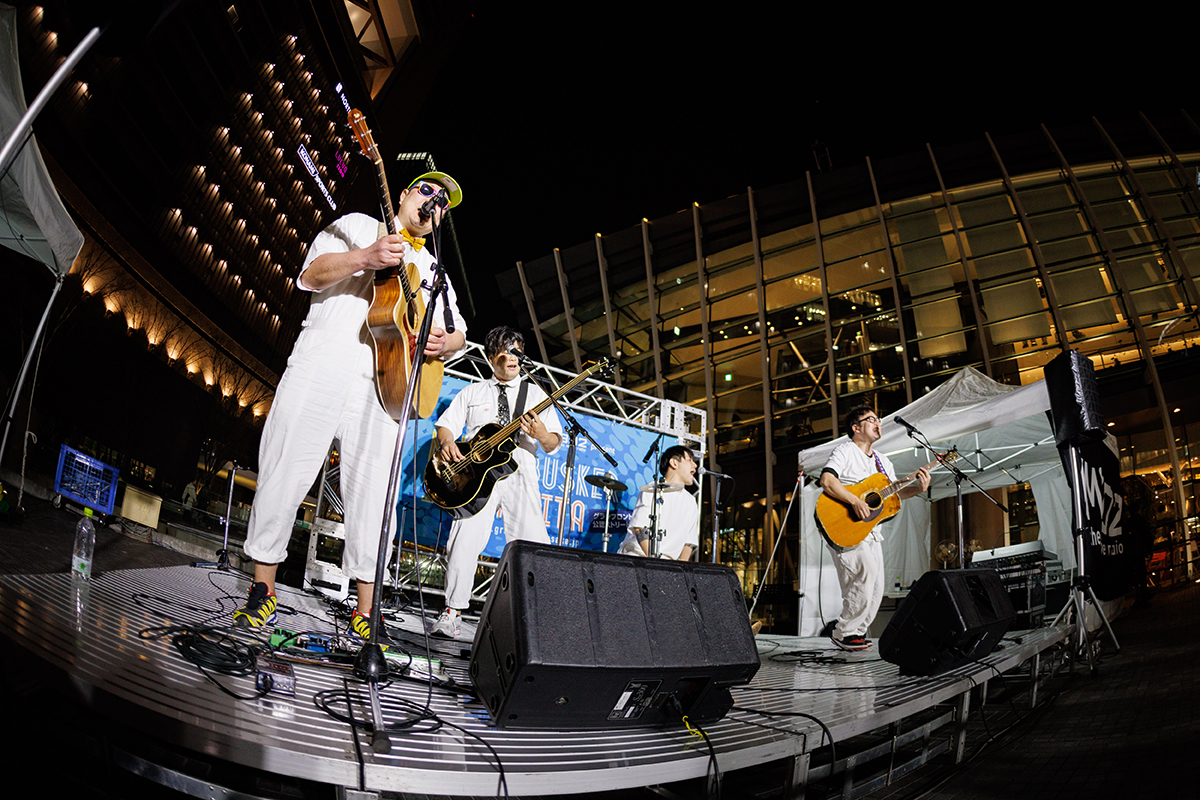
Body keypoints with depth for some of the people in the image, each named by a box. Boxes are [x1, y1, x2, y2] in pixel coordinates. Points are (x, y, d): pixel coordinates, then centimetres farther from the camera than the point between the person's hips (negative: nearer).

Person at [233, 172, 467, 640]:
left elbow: (458, 331, 21)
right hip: (322, 368, -3)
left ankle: (364, 614, 5)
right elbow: (311, 274, 0)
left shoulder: (431, 269, 26)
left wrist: (444, 342, -3)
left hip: (381, 383, 3)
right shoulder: (357, 226, 16)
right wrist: (366, 258, -17)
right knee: (284, 475, -4)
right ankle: (262, 590, 12)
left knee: (371, 495, -2)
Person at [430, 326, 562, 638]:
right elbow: (445, 425, 14)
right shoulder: (471, 392, 20)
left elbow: (554, 445, 11)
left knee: (533, 545, -13)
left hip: (519, 474, 0)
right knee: (465, 540, -13)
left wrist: (542, 435, -12)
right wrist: (447, 443, -9)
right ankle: (453, 611, -1)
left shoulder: (535, 394, 17)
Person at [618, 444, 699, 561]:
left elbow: (690, 540, 16)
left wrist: (682, 563, -3)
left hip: (669, 560, 5)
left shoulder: (691, 503, 17)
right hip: (637, 555, -5)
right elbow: (639, 527, -10)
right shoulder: (652, 490, 0)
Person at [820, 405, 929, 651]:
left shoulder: (882, 461, 19)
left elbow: (894, 492, 18)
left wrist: (918, 489, -1)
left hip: (870, 529, 9)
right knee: (866, 575, -19)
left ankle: (855, 630, 20)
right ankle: (844, 632, -6)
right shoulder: (845, 451, -7)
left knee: (876, 589, 6)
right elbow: (827, 480, -21)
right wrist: (855, 501, -29)